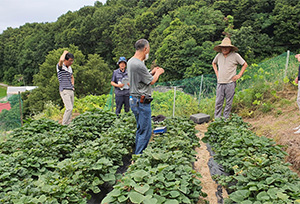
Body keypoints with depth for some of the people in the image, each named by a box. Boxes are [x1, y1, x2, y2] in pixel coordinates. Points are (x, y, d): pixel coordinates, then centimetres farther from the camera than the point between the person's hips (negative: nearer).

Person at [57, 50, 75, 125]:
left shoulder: (70, 68, 15)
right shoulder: (60, 66, -7)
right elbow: (61, 60, -32)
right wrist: (65, 52, -12)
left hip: (71, 91, 8)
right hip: (64, 91, -8)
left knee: (70, 108, 8)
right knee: (69, 108, -16)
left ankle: (68, 124, 14)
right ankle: (63, 124, -8)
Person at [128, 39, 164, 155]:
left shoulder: (131, 61, 10)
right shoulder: (139, 65, -22)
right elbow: (152, 81, -11)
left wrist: (152, 72, 17)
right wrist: (158, 72, 7)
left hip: (134, 100, 11)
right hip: (141, 102, -11)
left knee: (140, 129, 20)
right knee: (145, 131, -3)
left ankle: (137, 153, 30)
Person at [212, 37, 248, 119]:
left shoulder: (235, 55, -2)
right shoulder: (219, 55, 8)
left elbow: (245, 64, 7)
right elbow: (214, 63, 28)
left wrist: (239, 75, 1)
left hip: (230, 83, -3)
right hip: (220, 83, 3)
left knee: (228, 102, 3)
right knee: (218, 102, 2)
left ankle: (226, 118, 13)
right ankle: (217, 118, 10)